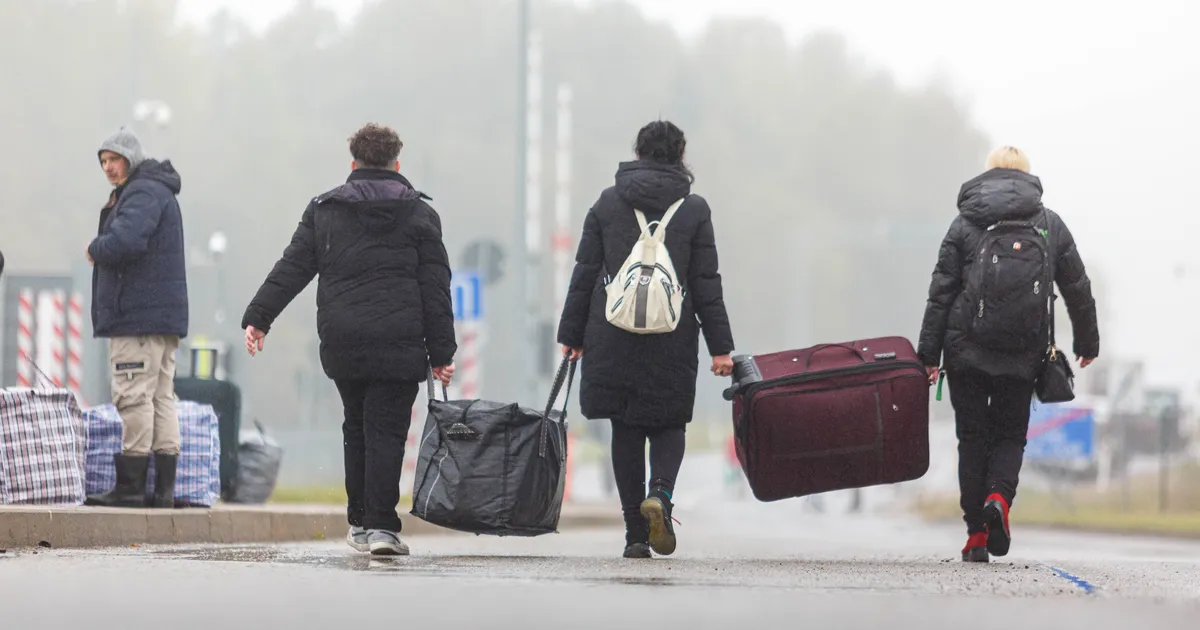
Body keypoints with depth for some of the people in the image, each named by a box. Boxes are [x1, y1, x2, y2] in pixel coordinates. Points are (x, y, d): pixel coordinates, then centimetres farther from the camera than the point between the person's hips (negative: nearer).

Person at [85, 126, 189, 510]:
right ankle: (164, 489, 7)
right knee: (161, 396, 8)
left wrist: (95, 250, -8)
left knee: (134, 396, -10)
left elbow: (124, 241, -26)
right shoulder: (159, 192, 23)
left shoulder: (143, 193, -11)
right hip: (165, 316, 11)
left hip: (139, 318, -11)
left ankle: (130, 487, -11)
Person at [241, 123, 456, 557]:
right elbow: (435, 288, 2)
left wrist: (258, 318, 7)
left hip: (341, 343, 3)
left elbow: (292, 268, 5)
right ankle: (381, 525, -12)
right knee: (386, 431, -3)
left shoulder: (324, 210, 10)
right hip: (399, 345, -3)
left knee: (356, 428, 17)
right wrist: (441, 353, 3)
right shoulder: (419, 213, 5)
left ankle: (359, 521, 19)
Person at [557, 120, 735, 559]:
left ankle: (635, 534, 4)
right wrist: (720, 346, 2)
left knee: (625, 430, 8)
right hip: (672, 340, -1)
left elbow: (585, 273, 4)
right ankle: (660, 494, -18)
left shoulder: (607, 203, 4)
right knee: (668, 424, 12)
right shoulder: (694, 210, 1)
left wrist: (571, 334, 9)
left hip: (612, 337, 1)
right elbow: (706, 284, 0)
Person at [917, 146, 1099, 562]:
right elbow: (1078, 290, 12)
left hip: (967, 351, -1)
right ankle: (999, 499, -16)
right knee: (1010, 434, 13)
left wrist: (929, 354, 0)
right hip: (1024, 356, 1)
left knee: (972, 437, 8)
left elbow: (941, 292, -1)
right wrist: (1088, 343, 25)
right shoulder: (1050, 224, 7)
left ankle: (976, 533, 3)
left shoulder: (965, 224, 3)